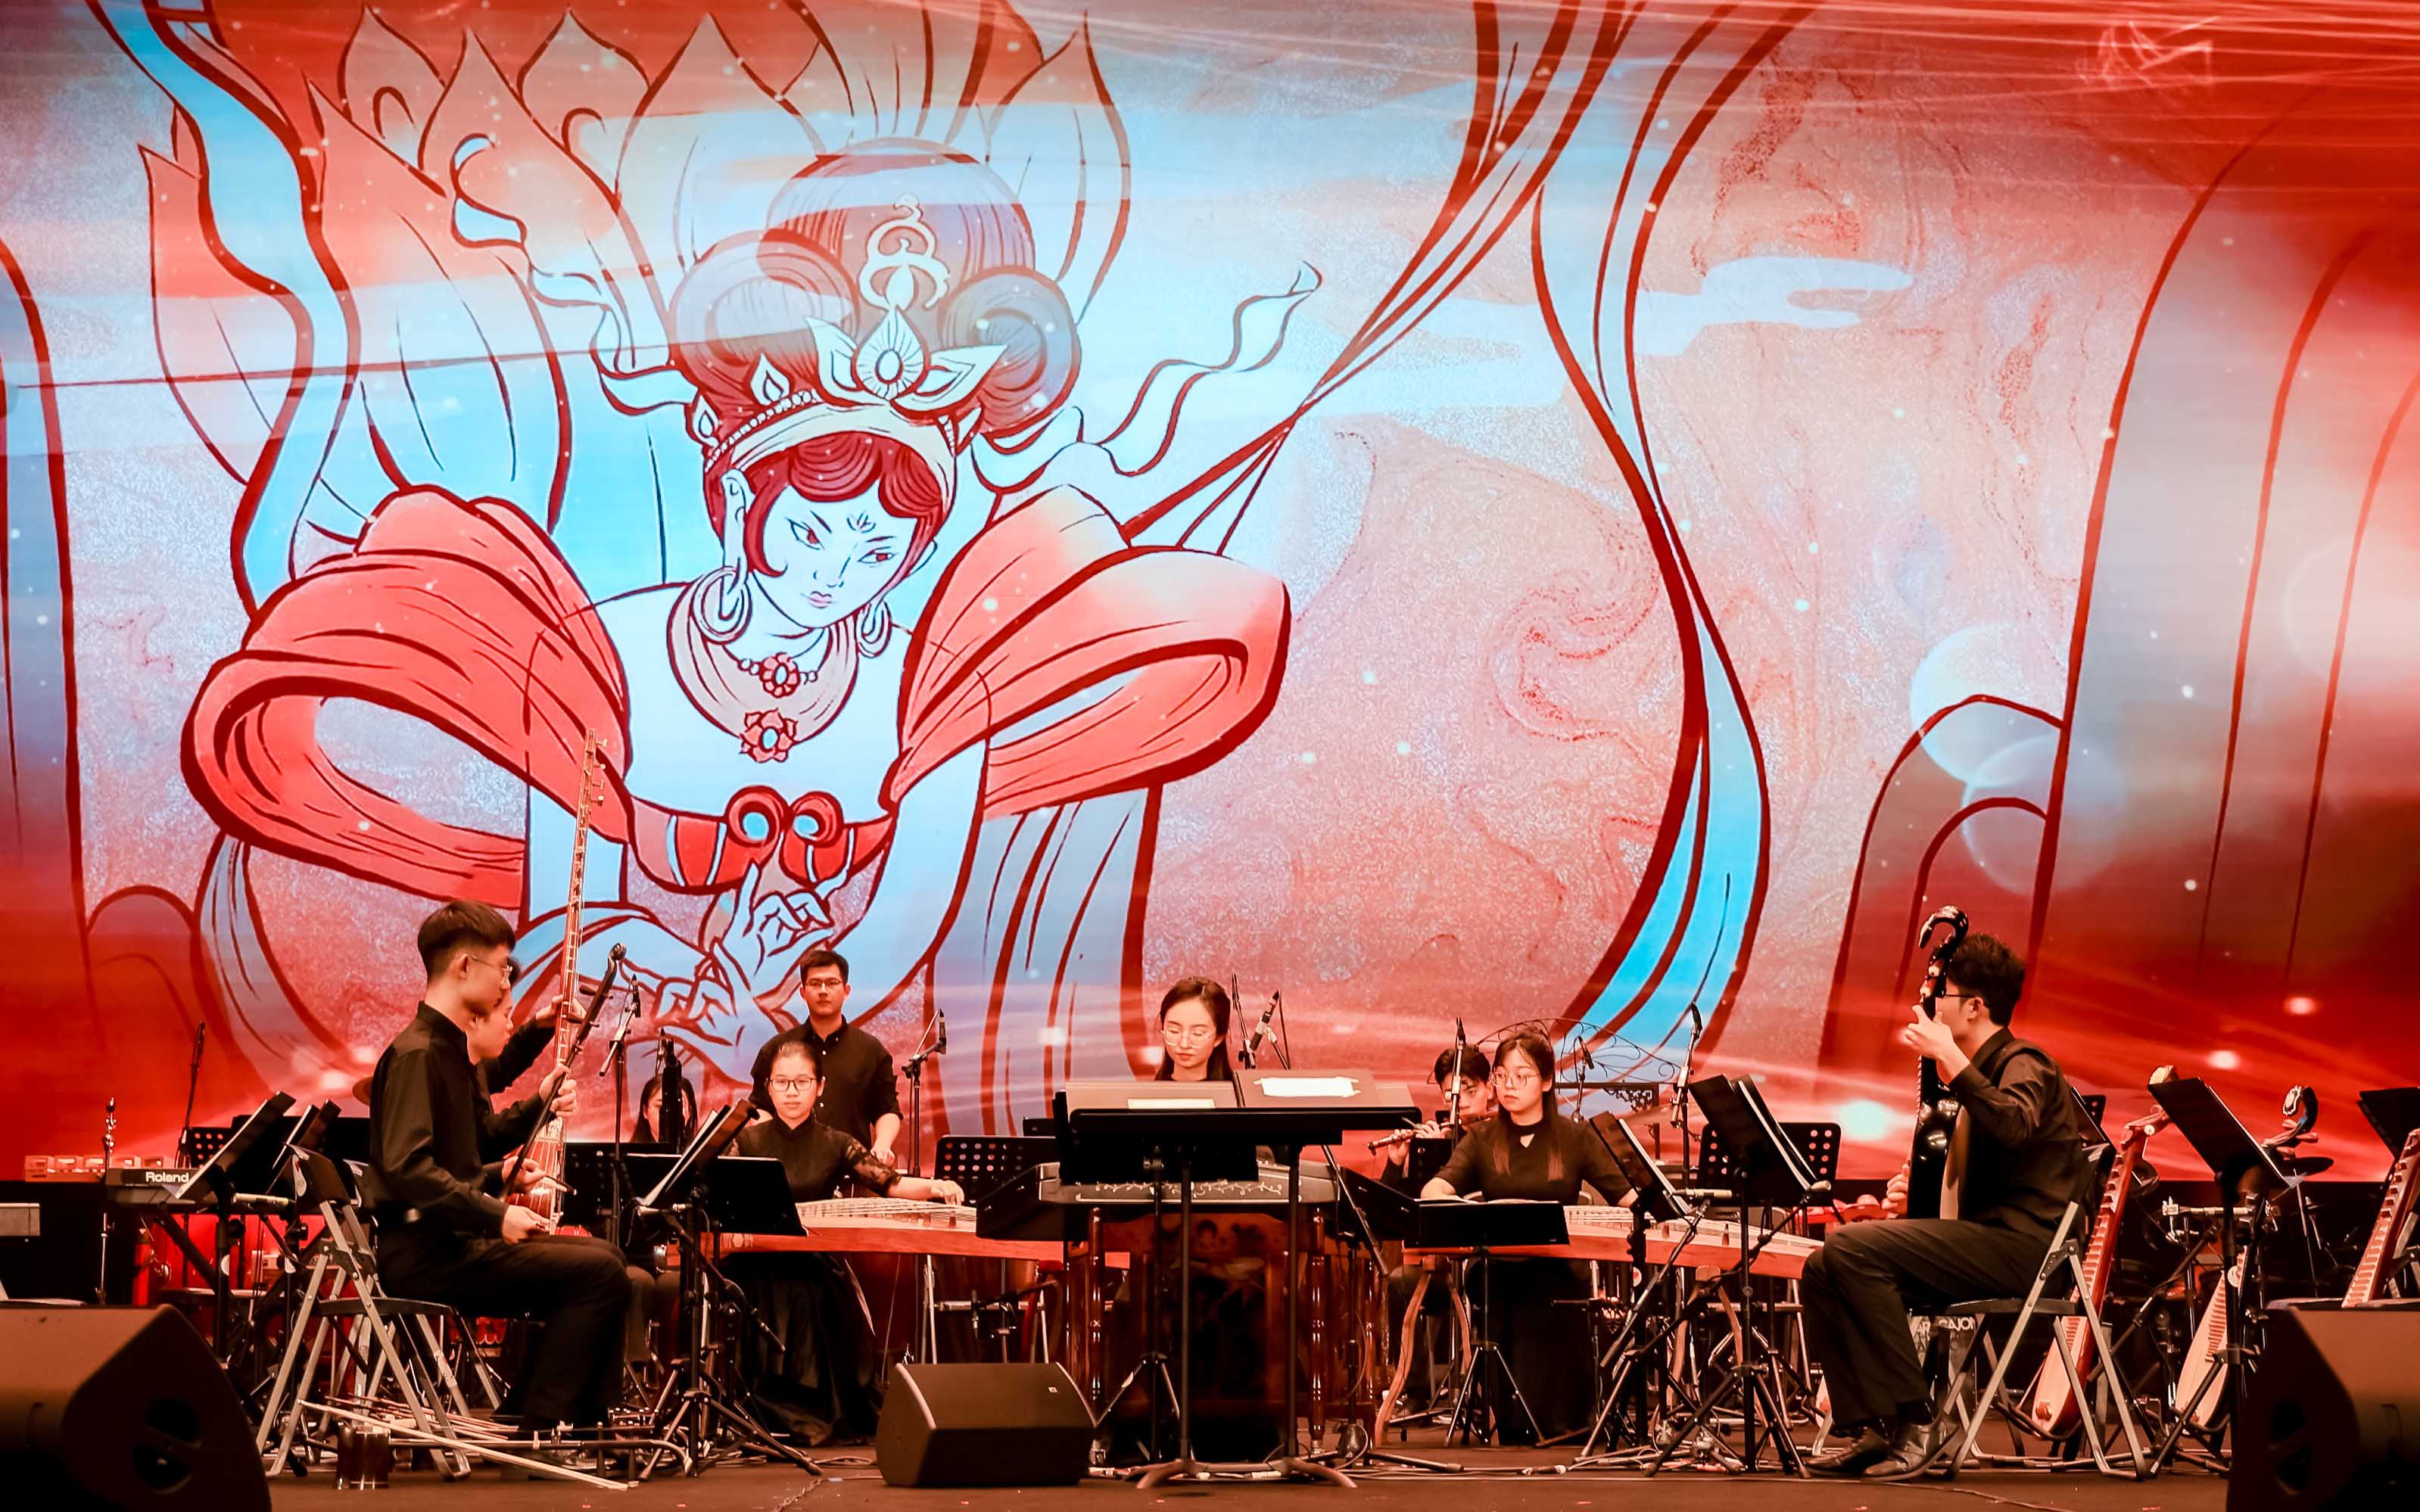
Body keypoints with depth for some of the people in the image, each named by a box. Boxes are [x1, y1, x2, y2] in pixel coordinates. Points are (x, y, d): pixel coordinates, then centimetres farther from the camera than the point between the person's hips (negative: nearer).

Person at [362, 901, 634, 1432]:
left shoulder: (454, 1049, 16)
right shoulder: (416, 1053, -16)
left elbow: (483, 1140, 26)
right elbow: (406, 1165, -27)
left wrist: (540, 1104, 9)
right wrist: (495, 1215, -28)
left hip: (455, 1235, 11)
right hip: (421, 1252, -11)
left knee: (603, 1255, 16)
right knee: (600, 1273, -18)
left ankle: (590, 1420, 15)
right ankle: (537, 1428, -12)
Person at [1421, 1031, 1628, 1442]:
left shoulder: (1575, 1138, 9)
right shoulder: (1481, 1140, 11)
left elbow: (1626, 1194, 2)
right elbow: (1435, 1188, -5)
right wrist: (1458, 1205, -28)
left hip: (1555, 1273, -1)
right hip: (1497, 1273, 1)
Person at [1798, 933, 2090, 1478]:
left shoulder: (2024, 1064, -7)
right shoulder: (1980, 1074, 23)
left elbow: (2015, 1127, -32)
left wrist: (1947, 1055, -28)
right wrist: (1910, 1195, 13)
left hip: (2022, 1244, -10)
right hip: (1983, 1241, 10)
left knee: (1849, 1248, -25)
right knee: (1820, 1270, -1)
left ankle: (1913, 1421, -24)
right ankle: (1872, 1429, -6)